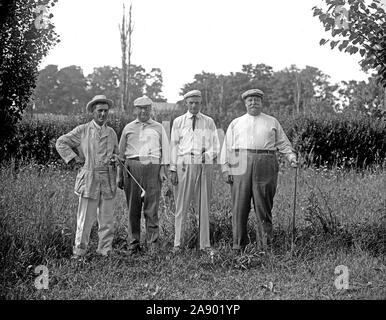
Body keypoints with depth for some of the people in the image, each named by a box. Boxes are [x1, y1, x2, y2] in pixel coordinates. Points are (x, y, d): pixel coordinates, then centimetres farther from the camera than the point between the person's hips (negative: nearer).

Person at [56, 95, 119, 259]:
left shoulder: (111, 133, 13)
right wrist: (74, 158, -2)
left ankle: (105, 250, 15)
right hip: (89, 179, -3)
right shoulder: (82, 131, 2)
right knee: (85, 217, -1)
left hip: (108, 179, 3)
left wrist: (115, 159, 3)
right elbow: (61, 143, 7)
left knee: (107, 218, 6)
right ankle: (79, 251, 11)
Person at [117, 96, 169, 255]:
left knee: (151, 208, -7)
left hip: (152, 167, -1)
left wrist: (163, 170, -2)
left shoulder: (158, 128, 14)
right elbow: (121, 152, 17)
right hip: (132, 167, 1)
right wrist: (119, 175, 11)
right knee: (133, 208, 1)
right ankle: (133, 244, 7)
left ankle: (153, 244, -3)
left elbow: (165, 149, 11)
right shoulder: (128, 128, 16)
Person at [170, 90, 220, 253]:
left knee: (203, 205, 3)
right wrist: (173, 169, 0)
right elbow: (174, 146, 7)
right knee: (182, 205, 0)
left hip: (204, 164, 1)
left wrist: (208, 154, -12)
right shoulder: (178, 122, 10)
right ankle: (178, 243, 5)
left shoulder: (209, 122, 11)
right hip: (184, 164, -1)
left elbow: (215, 145, 9)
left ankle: (205, 244, 8)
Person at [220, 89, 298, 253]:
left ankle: (264, 245, 4)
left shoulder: (272, 122, 18)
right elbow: (227, 147, 13)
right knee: (239, 207, -2)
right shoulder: (235, 123, 18)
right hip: (240, 165, 0)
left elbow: (283, 143, 16)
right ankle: (238, 245, 5)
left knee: (263, 206, -1)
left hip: (265, 166, 0)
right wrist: (225, 168, 3)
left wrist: (291, 157, -2)